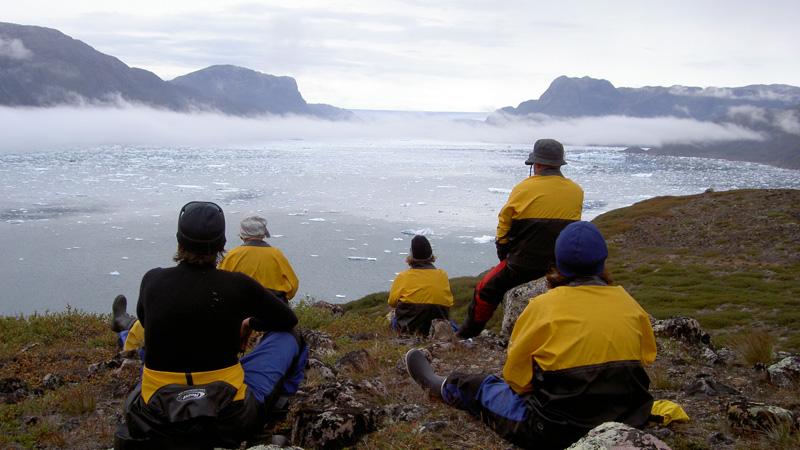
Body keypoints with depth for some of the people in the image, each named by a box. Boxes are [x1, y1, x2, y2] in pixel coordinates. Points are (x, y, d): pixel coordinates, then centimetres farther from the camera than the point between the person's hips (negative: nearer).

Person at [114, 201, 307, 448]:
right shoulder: (238, 285, -11)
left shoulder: (152, 280, -4)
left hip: (155, 417, 3)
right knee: (288, 337, 19)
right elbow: (289, 319, 8)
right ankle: (284, 397, 42)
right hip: (229, 419, -3)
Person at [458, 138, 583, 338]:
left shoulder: (524, 188, -8)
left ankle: (466, 336, 21)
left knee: (485, 292, 13)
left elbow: (504, 222, -1)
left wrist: (503, 255, 12)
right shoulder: (577, 191, 2)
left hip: (523, 265, -4)